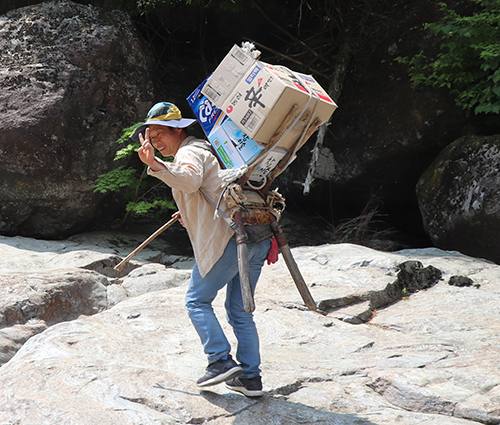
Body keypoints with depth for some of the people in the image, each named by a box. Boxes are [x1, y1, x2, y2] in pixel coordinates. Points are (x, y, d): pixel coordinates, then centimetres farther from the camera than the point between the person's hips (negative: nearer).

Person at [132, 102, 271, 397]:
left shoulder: (189, 152, -4)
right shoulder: (206, 148, 27)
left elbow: (191, 181, -29)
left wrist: (156, 165, -39)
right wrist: (191, 214, 43)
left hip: (229, 240, -9)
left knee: (198, 300, 6)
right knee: (239, 310, 15)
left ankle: (221, 361, -3)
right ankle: (250, 377, 12)